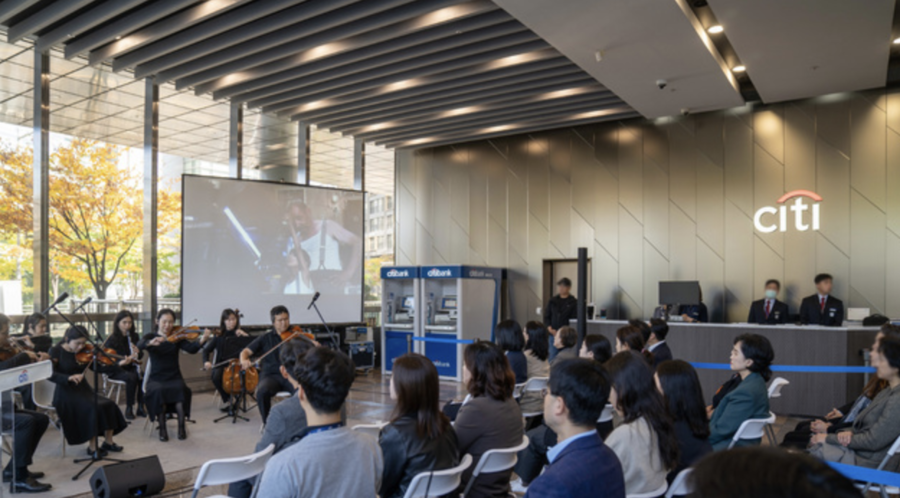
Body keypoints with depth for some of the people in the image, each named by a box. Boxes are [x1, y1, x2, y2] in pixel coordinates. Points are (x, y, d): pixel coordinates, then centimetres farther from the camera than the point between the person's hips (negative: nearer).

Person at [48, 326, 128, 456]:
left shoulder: (84, 352, 6)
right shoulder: (56, 351, -7)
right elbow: (50, 374, -19)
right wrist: (69, 378, -36)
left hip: (84, 390, 5)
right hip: (66, 394, -5)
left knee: (109, 404, -16)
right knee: (94, 407, -28)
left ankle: (108, 441, 1)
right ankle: (92, 447, -14)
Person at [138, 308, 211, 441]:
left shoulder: (177, 338, 5)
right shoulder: (150, 336, 5)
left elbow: (192, 349, -13)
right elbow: (140, 346, -17)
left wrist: (202, 340, -35)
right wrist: (151, 342, -41)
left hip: (174, 377, 0)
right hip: (156, 378, 0)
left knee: (181, 389, -31)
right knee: (158, 391, -32)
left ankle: (181, 427, -16)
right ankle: (162, 428, -16)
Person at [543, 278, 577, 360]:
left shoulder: (573, 302, -1)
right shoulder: (552, 301, 11)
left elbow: (575, 319, -5)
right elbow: (546, 316, 11)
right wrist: (550, 328, -5)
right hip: (553, 334, 3)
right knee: (553, 357, 4)